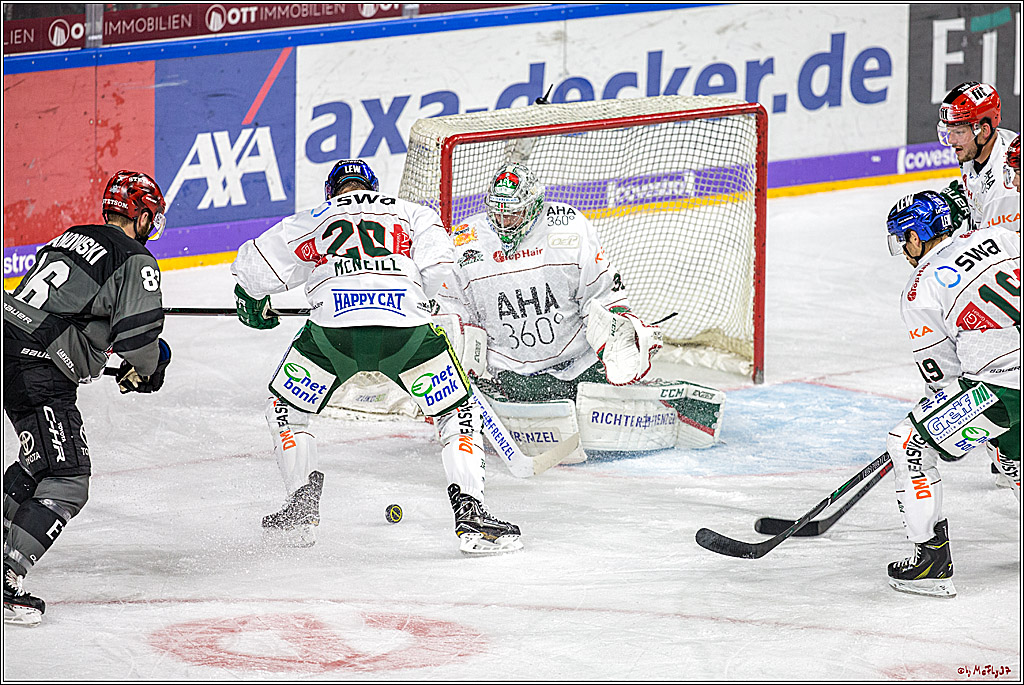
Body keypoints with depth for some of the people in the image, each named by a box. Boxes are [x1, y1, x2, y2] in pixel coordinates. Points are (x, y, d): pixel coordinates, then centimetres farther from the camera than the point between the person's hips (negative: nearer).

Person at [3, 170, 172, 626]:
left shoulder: (70, 238, 21)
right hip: (38, 371, -9)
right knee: (66, 481, -9)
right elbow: (138, 333, -15)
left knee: (42, 461, 27)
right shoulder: (136, 261, -6)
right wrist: (145, 371, 6)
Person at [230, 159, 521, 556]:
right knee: (456, 414, 17)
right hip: (407, 328, 0)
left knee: (286, 410, 25)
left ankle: (302, 508, 16)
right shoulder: (412, 214, 27)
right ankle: (470, 515, 3)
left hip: (333, 329, 0)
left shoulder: (311, 221, 28)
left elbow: (252, 267, 23)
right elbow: (441, 267, 9)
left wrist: (253, 306, 44)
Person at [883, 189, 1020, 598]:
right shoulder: (996, 238, 11)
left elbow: (942, 375, 3)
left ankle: (933, 561, 0)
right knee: (1008, 447, 35)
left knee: (908, 445, 3)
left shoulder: (920, 295, -3)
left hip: (1004, 388, -7)